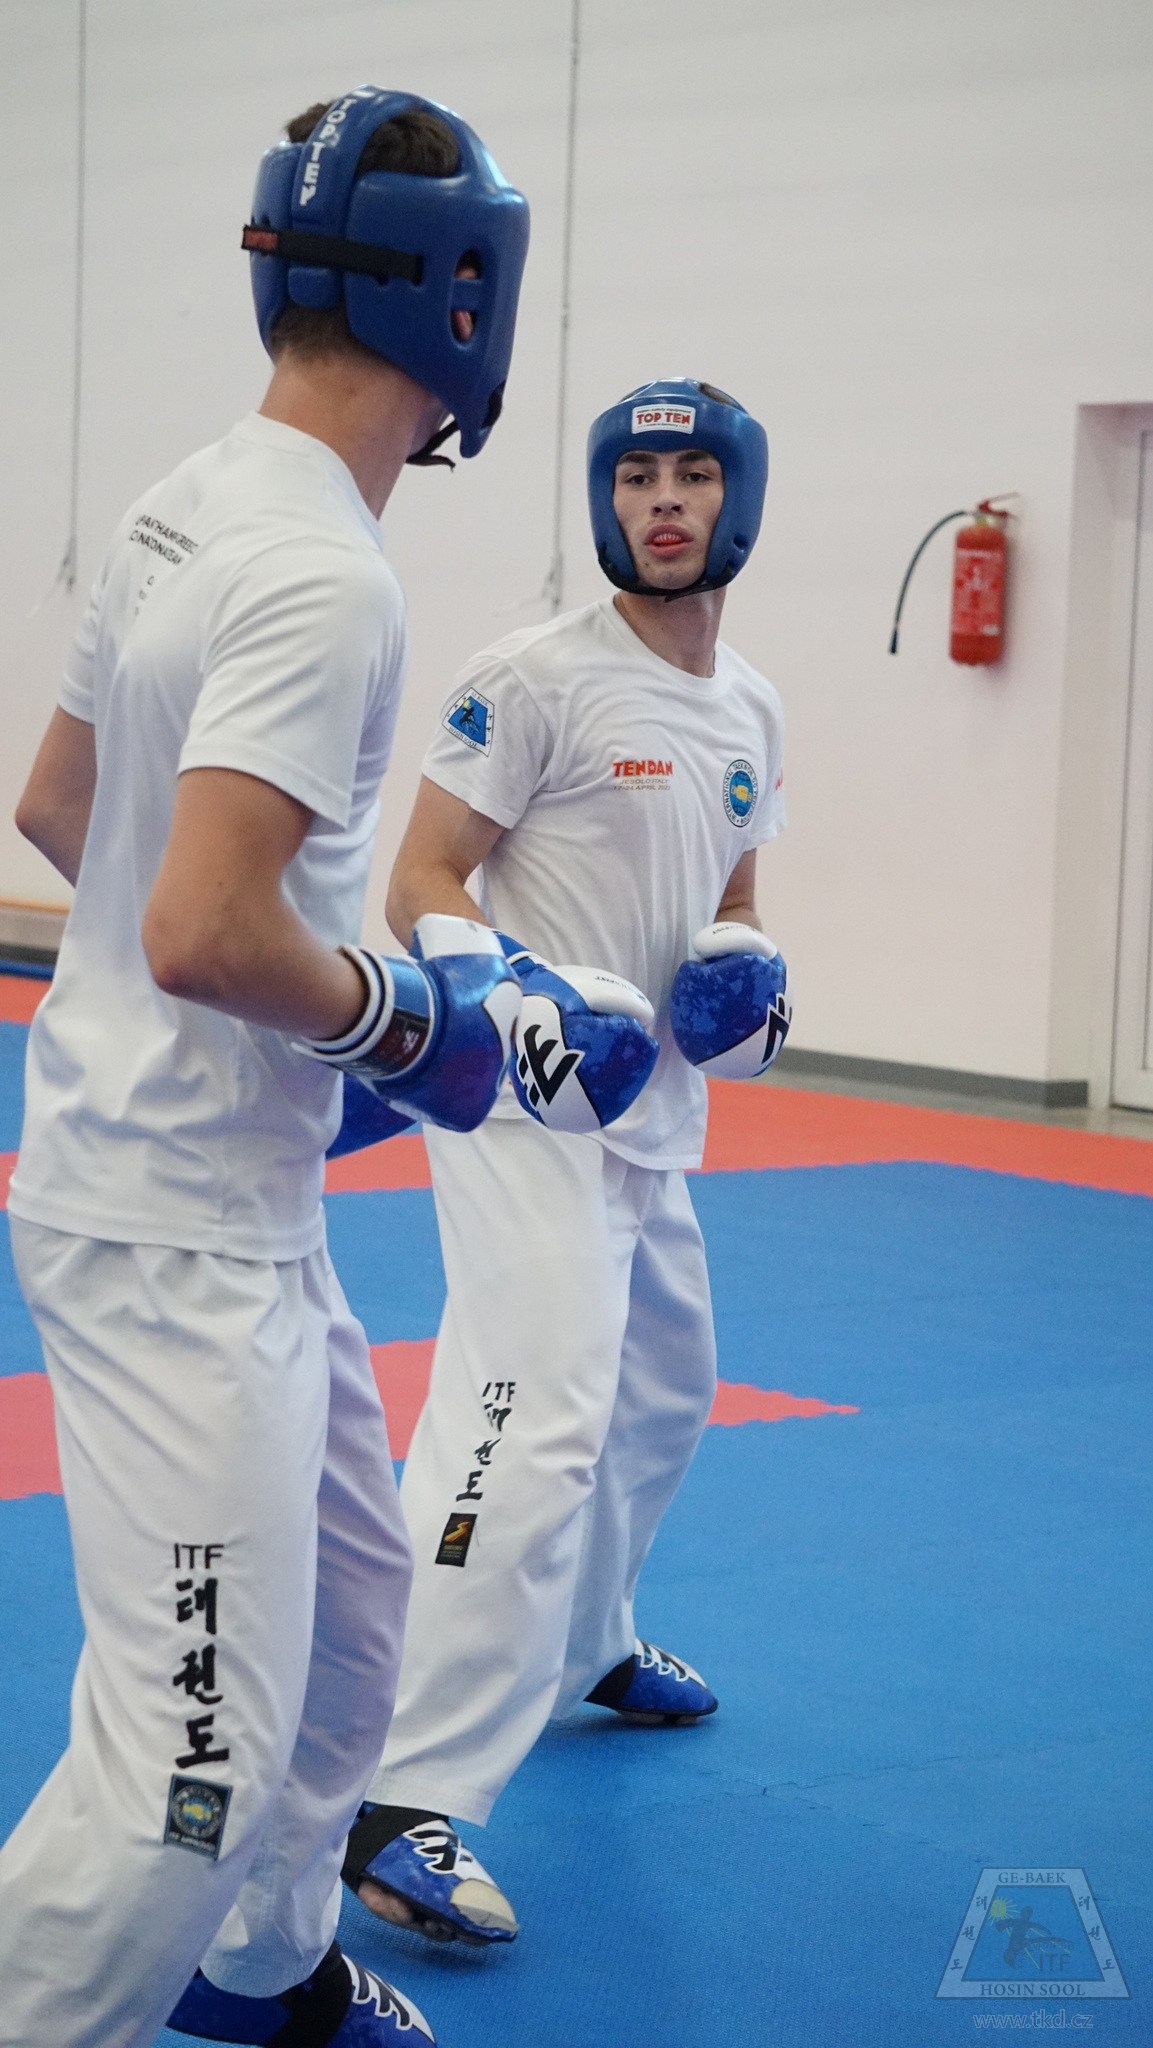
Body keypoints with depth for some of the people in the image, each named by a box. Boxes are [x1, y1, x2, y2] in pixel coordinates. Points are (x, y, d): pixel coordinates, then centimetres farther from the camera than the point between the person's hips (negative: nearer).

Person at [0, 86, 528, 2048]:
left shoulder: (183, 510, 7)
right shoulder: (324, 576, -22)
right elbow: (204, 934, -30)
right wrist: (408, 1019, -12)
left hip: (244, 1207, 11)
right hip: (177, 1235, -11)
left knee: (352, 1605, 25)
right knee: (201, 1752, -9)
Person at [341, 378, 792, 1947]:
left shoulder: (751, 710, 11)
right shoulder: (541, 678, -12)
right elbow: (420, 883, -13)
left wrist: (748, 977, 1)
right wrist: (511, 993, -30)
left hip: (656, 1119, 9)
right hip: (525, 1109, -9)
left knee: (661, 1400, 26)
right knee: (540, 1423, -23)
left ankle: (588, 1646, 51)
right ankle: (408, 1803, -25)